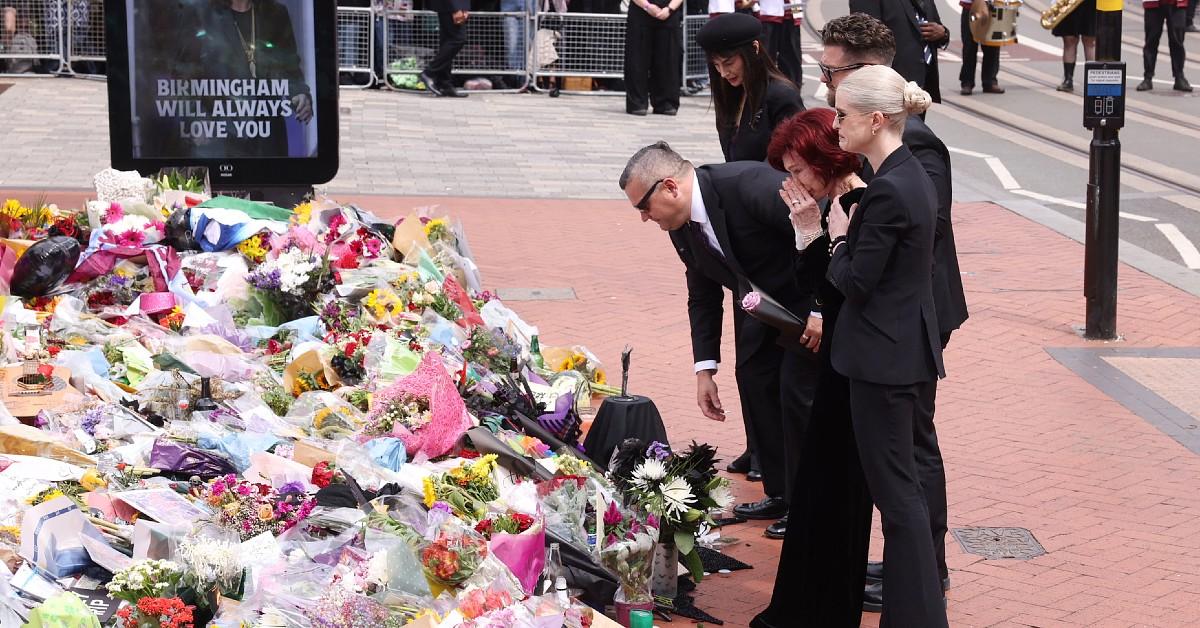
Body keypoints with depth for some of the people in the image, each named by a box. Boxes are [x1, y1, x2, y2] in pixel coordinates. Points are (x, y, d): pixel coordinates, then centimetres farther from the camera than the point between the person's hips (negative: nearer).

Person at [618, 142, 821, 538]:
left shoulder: (750, 185, -33)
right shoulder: (681, 227, -5)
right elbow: (703, 295, 7)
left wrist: (821, 312, -29)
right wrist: (704, 368, 2)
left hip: (814, 298, -9)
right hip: (760, 299, 9)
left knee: (798, 391, -11)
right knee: (754, 379, 9)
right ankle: (780, 494, 23)